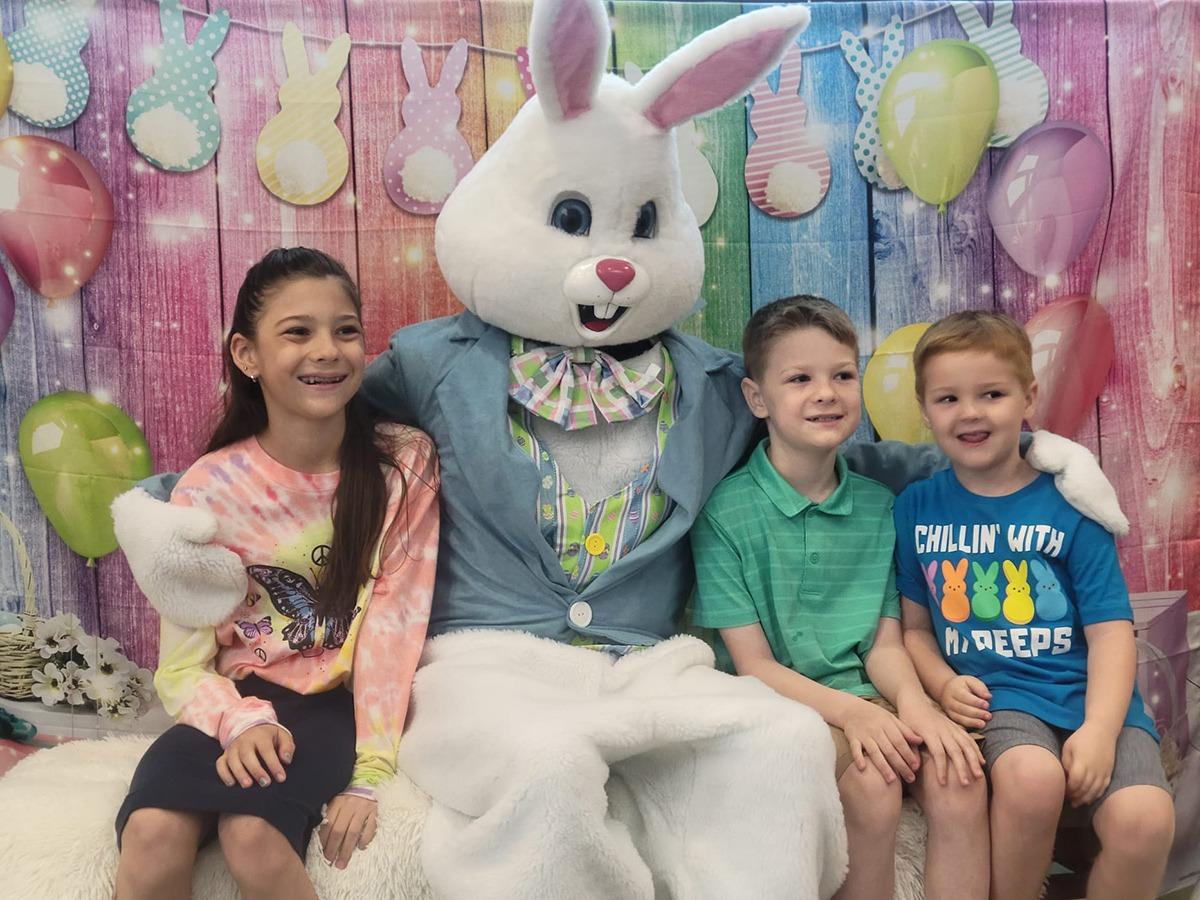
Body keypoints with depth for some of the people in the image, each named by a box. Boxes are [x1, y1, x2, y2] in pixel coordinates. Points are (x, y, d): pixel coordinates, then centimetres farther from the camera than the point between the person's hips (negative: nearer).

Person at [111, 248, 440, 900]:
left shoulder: (405, 463, -6)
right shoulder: (208, 490, -5)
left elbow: (395, 626, -10)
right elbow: (183, 667, -3)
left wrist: (369, 774, -18)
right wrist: (241, 722, -24)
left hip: (337, 702, -1)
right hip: (238, 703, 1)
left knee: (253, 833, -29)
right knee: (152, 834, -28)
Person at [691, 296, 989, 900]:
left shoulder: (878, 505, 8)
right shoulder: (725, 511, -7)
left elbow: (884, 644, 7)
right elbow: (752, 663, -8)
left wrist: (912, 700, -15)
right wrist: (848, 711, -21)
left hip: (865, 699, 4)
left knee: (959, 777, -22)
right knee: (871, 780, -29)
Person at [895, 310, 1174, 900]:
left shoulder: (1069, 504, 3)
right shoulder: (916, 508, 7)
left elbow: (1110, 630, -1)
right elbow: (915, 625, 11)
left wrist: (1100, 729, -14)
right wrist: (944, 684, -8)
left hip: (1093, 697, 1)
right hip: (998, 697, 0)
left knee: (1143, 820, -25)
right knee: (1032, 778, -33)